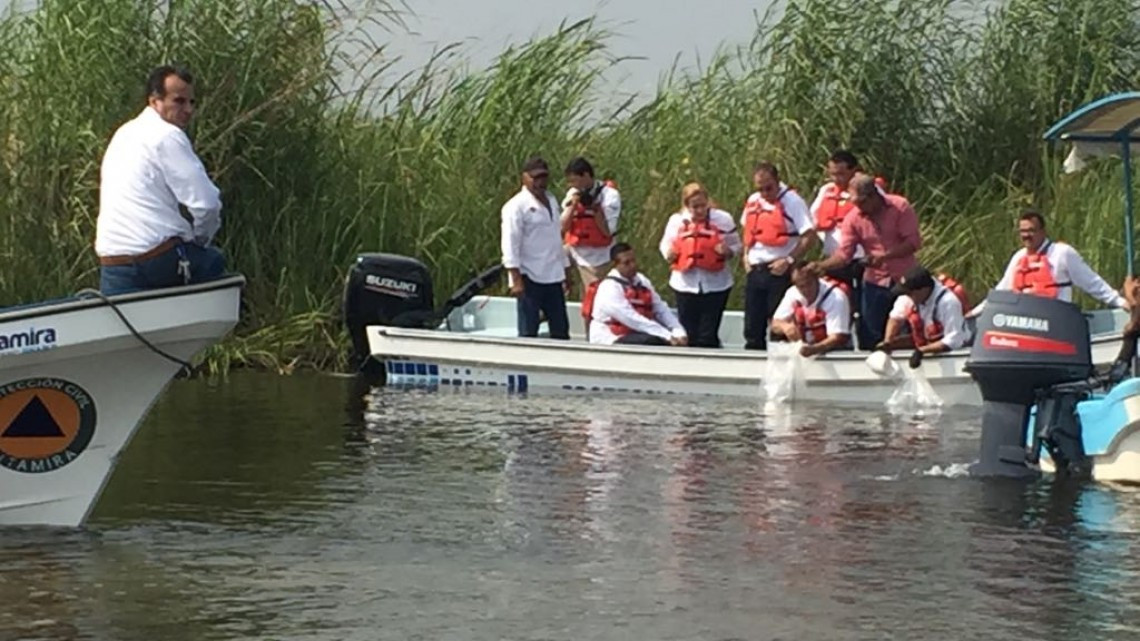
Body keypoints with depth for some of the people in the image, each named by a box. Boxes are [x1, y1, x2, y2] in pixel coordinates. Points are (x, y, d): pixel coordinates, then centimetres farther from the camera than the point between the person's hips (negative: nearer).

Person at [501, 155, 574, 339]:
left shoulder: (552, 201, 15)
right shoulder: (516, 206, -8)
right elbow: (510, 245, -13)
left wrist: (566, 272, 21)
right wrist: (516, 280, -20)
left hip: (553, 278, 7)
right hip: (530, 279, -7)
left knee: (561, 331, 9)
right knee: (528, 332, -3)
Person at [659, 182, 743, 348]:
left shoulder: (723, 219, -5)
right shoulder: (676, 220, -1)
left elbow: (735, 246, 3)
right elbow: (665, 245, 9)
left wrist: (727, 251, -20)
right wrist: (669, 253, -14)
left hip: (715, 285, -2)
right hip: (685, 285, 2)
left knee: (708, 337, -5)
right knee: (688, 336, 7)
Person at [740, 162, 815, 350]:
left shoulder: (792, 201, -10)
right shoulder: (752, 201, 10)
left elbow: (809, 236, -14)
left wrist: (789, 260, -18)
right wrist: (746, 254, 12)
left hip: (778, 270, -7)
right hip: (754, 271, 7)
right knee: (753, 327, 11)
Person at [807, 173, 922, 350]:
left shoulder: (900, 207, -11)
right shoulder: (854, 218, -4)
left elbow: (913, 242, -15)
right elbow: (844, 253, -8)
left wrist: (884, 256, -26)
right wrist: (822, 266, -26)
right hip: (875, 282, 2)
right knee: (869, 337, 2)